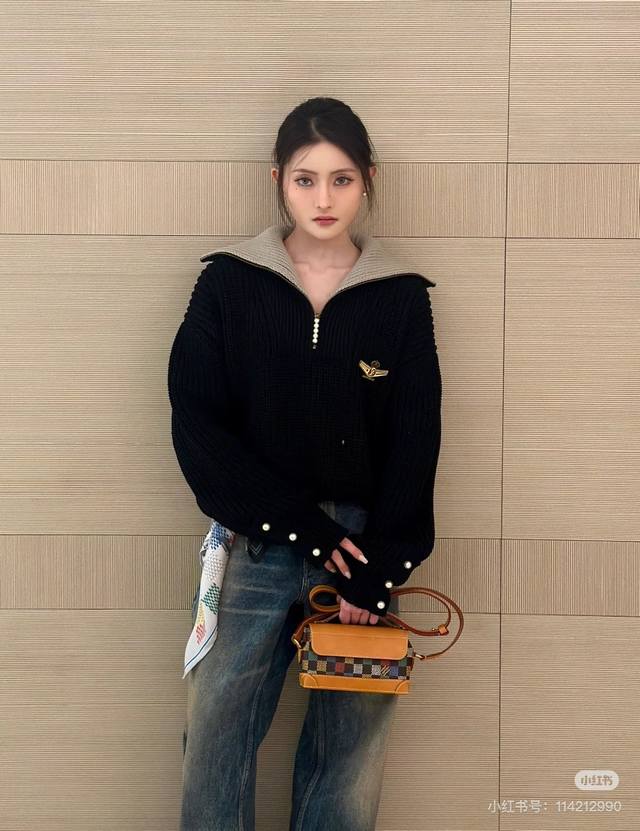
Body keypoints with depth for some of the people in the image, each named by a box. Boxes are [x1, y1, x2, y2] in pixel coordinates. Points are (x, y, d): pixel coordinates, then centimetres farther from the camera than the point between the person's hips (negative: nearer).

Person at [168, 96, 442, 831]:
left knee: (348, 757, 5)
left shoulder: (402, 296, 3)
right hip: (256, 546, 0)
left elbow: (414, 448, 1)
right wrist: (308, 529, -11)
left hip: (361, 546, 1)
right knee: (215, 746, -1)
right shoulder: (226, 284, 1)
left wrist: (376, 572, -9)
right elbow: (197, 427, -5)